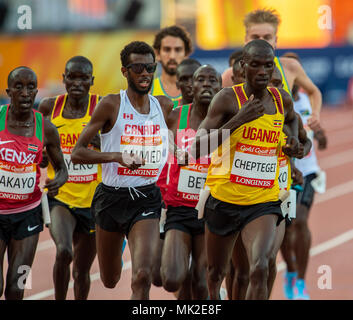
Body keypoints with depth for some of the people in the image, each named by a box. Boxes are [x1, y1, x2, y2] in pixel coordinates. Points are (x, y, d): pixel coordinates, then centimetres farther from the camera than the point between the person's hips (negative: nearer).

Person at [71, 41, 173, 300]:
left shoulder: (165, 106, 5)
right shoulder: (111, 105, -7)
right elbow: (77, 153, -10)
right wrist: (118, 156, -23)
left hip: (146, 200, 1)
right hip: (111, 198, -1)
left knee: (142, 277, -21)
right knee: (110, 281, 17)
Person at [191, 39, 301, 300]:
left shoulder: (283, 100, 3)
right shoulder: (228, 98, -11)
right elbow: (196, 148, -19)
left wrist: (294, 139, 9)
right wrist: (237, 121, -26)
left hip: (264, 202, 1)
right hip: (224, 198, -1)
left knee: (260, 270, -22)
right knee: (216, 272, 17)